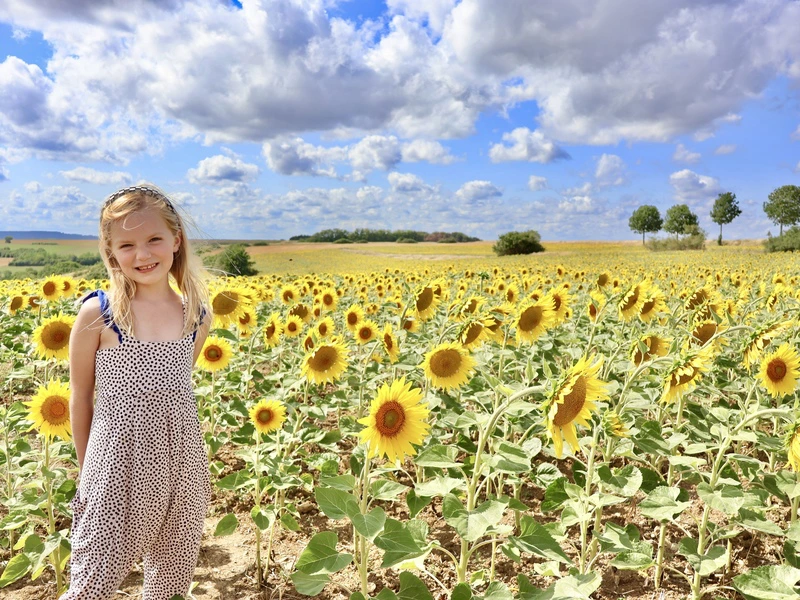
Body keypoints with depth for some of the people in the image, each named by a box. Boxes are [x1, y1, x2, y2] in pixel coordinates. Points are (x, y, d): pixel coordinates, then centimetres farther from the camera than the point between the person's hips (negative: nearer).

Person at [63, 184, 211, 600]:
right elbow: (80, 396, -1)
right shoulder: (97, 313, -11)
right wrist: (86, 467, 6)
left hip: (181, 464, 4)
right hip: (118, 464, -3)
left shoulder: (197, 316, -2)